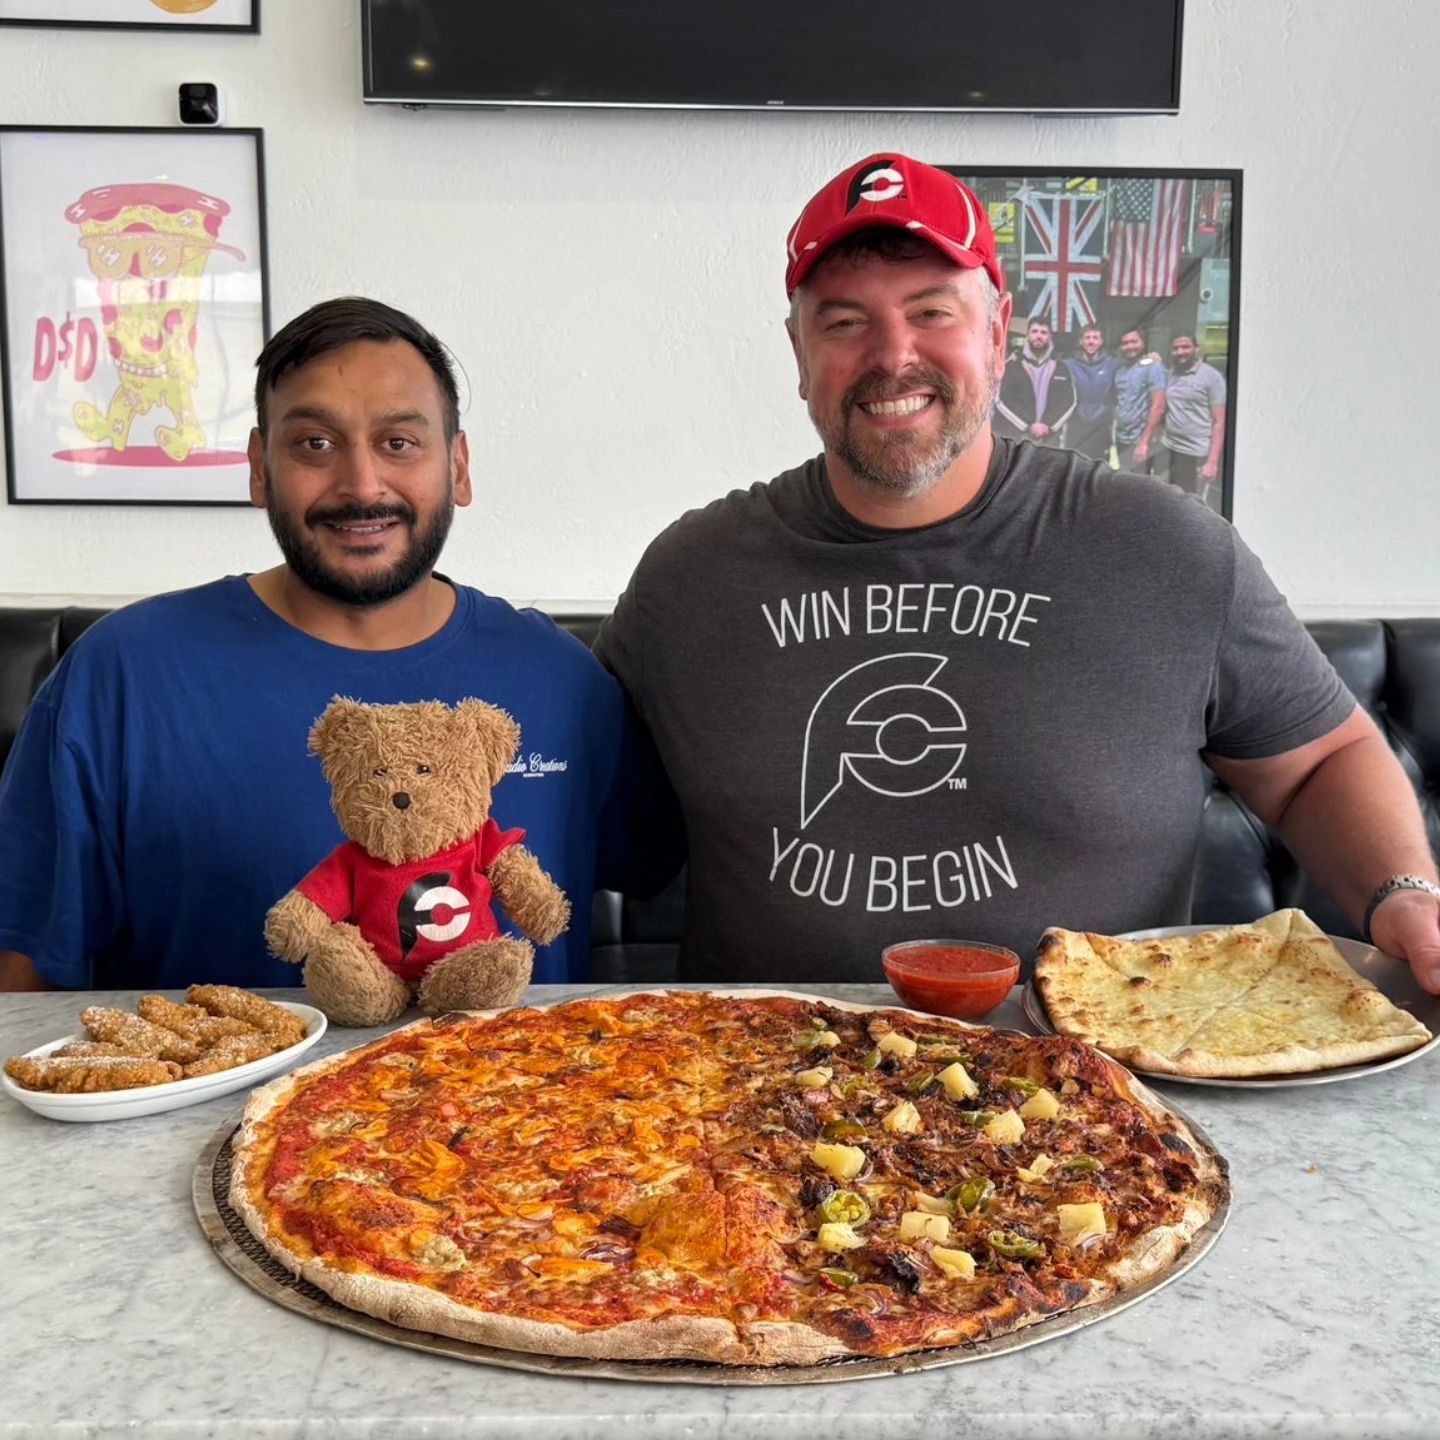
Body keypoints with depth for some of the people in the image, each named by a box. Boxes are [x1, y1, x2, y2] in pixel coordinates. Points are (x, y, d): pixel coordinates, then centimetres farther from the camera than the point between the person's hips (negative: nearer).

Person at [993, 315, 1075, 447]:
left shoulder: (1061, 369, 13)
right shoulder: (1012, 365, 3)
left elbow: (1068, 401, 6)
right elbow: (1002, 400, -5)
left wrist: (1048, 425, -10)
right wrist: (1029, 426, -12)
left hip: (1049, 439, 3)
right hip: (1015, 438, -3)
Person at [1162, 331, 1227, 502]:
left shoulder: (1211, 377, -5)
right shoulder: (1169, 374, 11)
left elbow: (1219, 422, -9)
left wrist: (1213, 461, -16)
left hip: (1197, 454, -6)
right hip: (1171, 450, 6)